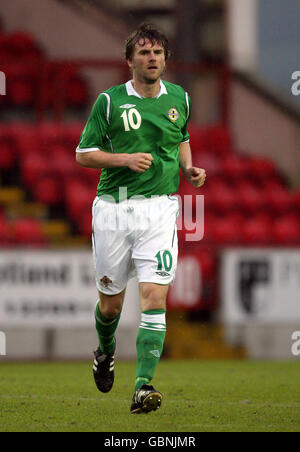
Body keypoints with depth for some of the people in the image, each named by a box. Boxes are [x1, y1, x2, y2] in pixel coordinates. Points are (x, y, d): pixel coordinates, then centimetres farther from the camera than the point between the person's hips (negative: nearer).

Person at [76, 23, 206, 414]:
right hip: (113, 208, -1)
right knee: (111, 301, 10)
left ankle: (143, 386, -19)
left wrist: (189, 169, 8)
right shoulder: (110, 101, -2)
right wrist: (124, 158, -15)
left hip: (159, 208, 1)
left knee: (154, 297, -15)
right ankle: (106, 353, 44)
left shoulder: (179, 99, 8)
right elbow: (83, 154, 1)